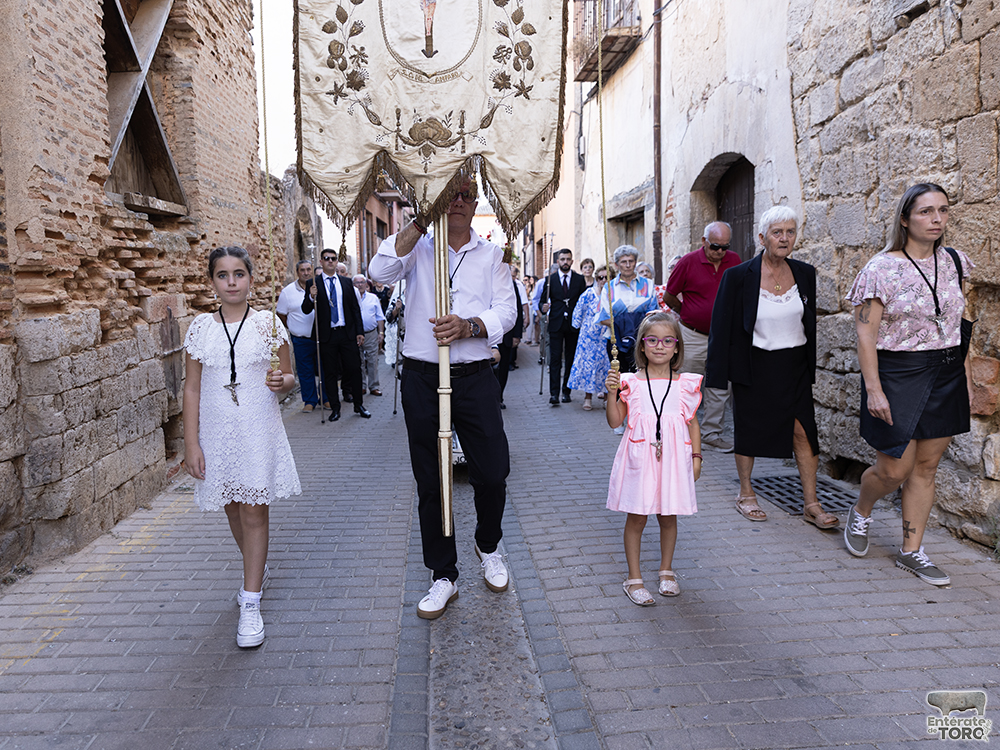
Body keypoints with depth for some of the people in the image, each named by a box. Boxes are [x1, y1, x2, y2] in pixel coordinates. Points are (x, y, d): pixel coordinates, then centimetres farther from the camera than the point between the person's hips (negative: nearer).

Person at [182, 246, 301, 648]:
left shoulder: (268, 324, -1)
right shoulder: (200, 328, 1)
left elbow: (289, 378, 6)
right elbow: (192, 388, 2)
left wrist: (282, 381, -19)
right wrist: (191, 443, -2)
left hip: (258, 430, -2)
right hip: (217, 431, 2)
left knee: (254, 510, -3)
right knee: (233, 508, 15)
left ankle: (250, 604, 4)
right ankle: (256, 569, 41)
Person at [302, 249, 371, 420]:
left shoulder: (346, 282, 9)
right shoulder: (313, 284, 2)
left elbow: (355, 308, 10)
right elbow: (306, 310, -1)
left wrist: (360, 332, 4)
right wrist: (311, 297, -21)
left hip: (347, 333, 1)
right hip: (327, 335, -1)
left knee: (354, 369, 2)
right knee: (330, 373, 5)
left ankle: (359, 405, 15)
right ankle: (335, 408, 15)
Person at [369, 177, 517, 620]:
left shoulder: (491, 255, 10)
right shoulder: (418, 247, 7)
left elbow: (506, 310, -1)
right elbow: (380, 272, -13)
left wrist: (467, 326, -20)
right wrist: (420, 221, -15)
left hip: (475, 379, 1)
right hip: (422, 379, 0)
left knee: (492, 473, 2)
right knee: (430, 483, 7)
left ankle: (488, 546, 33)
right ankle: (443, 576, 22)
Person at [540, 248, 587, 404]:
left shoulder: (579, 279, 7)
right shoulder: (550, 279, 5)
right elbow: (543, 300, 6)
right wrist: (543, 308, -17)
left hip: (573, 324, 1)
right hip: (556, 324, -1)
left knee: (571, 359, 6)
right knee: (555, 359, -6)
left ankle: (566, 391, 15)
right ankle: (554, 393, -8)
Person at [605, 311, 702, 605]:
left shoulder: (685, 384, 2)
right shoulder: (631, 383, -2)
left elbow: (692, 423, 9)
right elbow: (615, 421, -2)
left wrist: (696, 457, 6)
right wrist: (612, 392, -15)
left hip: (673, 458, 2)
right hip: (640, 458, -1)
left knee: (668, 516, 13)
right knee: (636, 517, 5)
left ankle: (666, 570, 34)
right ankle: (634, 577, 18)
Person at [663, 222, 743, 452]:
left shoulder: (734, 261, 2)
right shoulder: (688, 261, -9)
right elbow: (668, 296, -1)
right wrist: (688, 313, 7)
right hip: (693, 336, -4)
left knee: (720, 386, 7)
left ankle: (711, 432, 18)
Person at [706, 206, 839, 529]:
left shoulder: (804, 273, 2)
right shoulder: (738, 276, -11)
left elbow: (810, 324, 11)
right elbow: (722, 327, -8)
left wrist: (810, 367, 11)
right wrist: (718, 375, -9)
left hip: (794, 367, 3)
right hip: (754, 367, -3)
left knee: (804, 431, 0)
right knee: (749, 430, 9)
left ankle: (810, 504, 10)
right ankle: (745, 494, 27)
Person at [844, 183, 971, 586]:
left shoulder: (953, 261, 7)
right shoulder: (882, 268, -11)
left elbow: (955, 318, 18)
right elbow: (865, 333, -14)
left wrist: (962, 364, 13)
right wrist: (873, 389, -18)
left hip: (946, 375, 6)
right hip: (897, 375, -5)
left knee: (927, 466, 9)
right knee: (894, 469, -2)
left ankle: (912, 550, 22)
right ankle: (860, 511, 31)